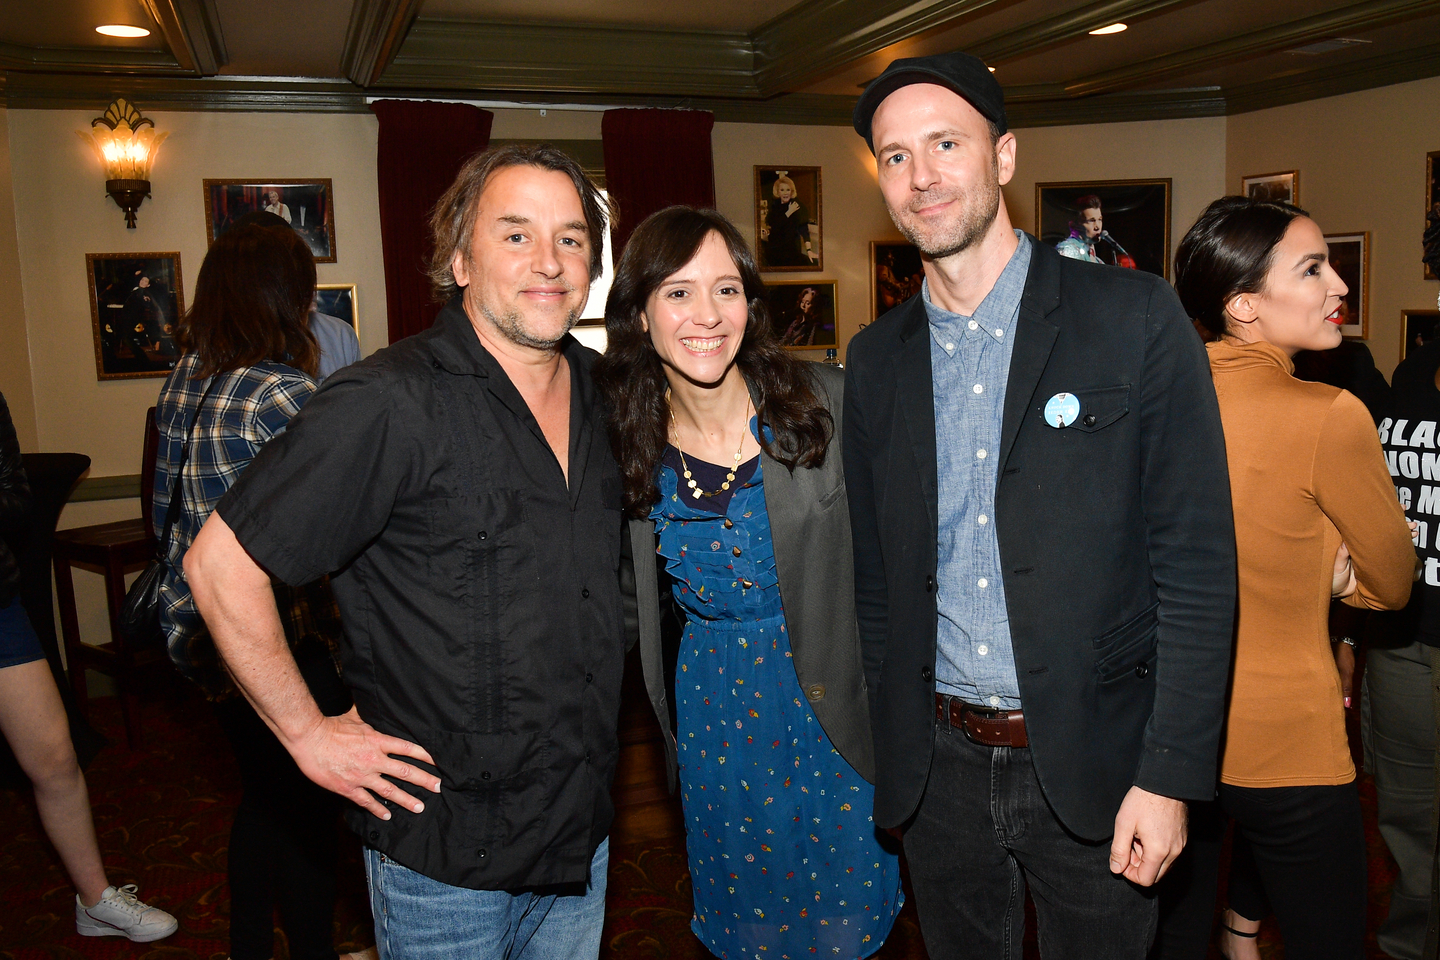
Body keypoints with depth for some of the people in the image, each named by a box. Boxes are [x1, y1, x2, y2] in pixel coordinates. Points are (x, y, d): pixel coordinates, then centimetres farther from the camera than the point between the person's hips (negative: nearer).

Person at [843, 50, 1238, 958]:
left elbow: (1198, 563, -9)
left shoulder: (1137, 319, -8)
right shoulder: (876, 358, 3)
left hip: (1093, 766, -3)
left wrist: (1170, 776, -12)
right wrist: (890, 750, 6)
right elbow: (876, 575, 7)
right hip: (939, 767, 3)